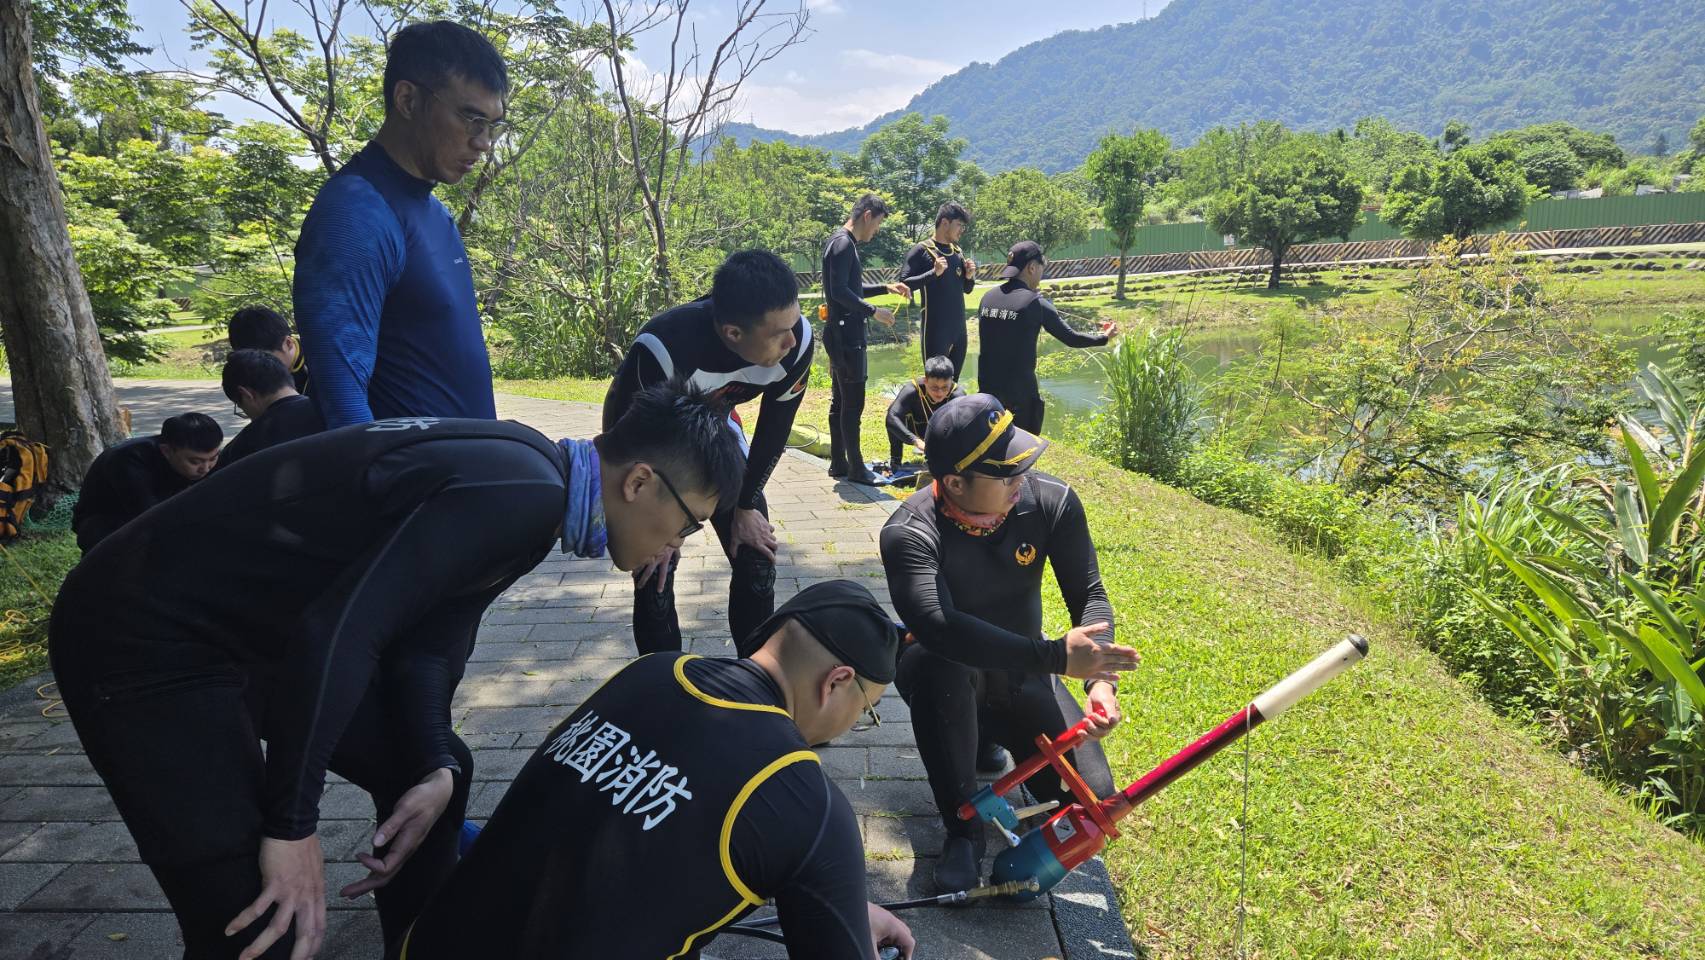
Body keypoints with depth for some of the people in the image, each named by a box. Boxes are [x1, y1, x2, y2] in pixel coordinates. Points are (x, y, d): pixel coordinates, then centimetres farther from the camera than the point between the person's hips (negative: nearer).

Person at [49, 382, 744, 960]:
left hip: (269, 630, 9)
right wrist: (293, 826, -24)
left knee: (436, 774, 14)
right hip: (147, 637, -9)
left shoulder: (526, 490, 3)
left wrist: (438, 770, -8)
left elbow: (427, 642, 4)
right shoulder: (519, 491, -29)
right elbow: (339, 630, -33)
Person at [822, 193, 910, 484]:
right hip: (846, 335, -11)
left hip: (840, 334, 11)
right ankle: (856, 468, 1)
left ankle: (838, 464, 20)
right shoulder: (843, 244, -15)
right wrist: (874, 311, -19)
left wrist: (885, 287, 20)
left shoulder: (843, 242, 18)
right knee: (853, 403, -5)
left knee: (839, 401, 13)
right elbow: (840, 291, -23)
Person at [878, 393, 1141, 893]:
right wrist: (1058, 656, -48)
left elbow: (1089, 595, -12)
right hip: (946, 681, -3)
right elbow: (937, 626, -45)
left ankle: (991, 739, 21)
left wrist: (1100, 679, -30)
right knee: (940, 665, -40)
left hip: (1023, 678, 4)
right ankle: (963, 831, -19)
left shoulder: (1052, 502, -17)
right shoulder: (909, 533, -29)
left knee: (1091, 797, -10)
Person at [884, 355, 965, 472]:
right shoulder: (911, 391, -35)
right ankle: (894, 460, -12)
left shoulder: (957, 395, -32)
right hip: (915, 432, -2)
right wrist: (916, 441, -60)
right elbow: (892, 417, -47)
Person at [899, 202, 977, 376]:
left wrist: (969, 277, 0)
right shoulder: (922, 251, -6)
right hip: (935, 330, -6)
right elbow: (904, 284, -13)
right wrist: (934, 272, -21)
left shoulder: (958, 252, 13)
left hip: (959, 328, 6)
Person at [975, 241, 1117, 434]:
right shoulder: (1034, 302, -12)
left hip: (988, 388, 5)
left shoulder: (988, 298, 3)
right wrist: (1104, 337, 12)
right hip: (1020, 393, -5)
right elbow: (1070, 338, -5)